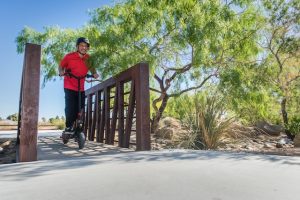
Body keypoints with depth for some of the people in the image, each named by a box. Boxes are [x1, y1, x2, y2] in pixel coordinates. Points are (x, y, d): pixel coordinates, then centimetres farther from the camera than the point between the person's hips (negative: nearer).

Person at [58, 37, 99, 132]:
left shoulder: (88, 59, -1)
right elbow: (61, 66, 3)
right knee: (70, 108, -11)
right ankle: (68, 127, 7)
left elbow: (91, 68, 13)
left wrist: (94, 74, -8)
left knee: (80, 109, 4)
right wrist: (61, 72, -18)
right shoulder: (69, 56, -8)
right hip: (69, 87, -3)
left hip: (81, 88, 3)